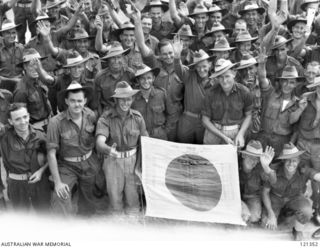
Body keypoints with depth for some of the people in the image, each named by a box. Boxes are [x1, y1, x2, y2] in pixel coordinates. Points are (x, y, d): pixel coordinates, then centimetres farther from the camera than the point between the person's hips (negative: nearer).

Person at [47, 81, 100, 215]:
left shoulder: (91, 116, -9)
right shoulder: (56, 122, -21)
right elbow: (51, 153, -19)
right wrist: (57, 182, -20)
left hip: (89, 164, 3)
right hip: (67, 166, -3)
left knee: (87, 203, 19)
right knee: (60, 205, -24)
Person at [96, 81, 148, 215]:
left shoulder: (137, 117, -2)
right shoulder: (105, 119, -11)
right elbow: (100, 143, -25)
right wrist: (109, 150, -47)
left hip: (132, 159, 2)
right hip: (113, 160, -1)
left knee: (133, 197, 4)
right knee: (115, 197, 5)